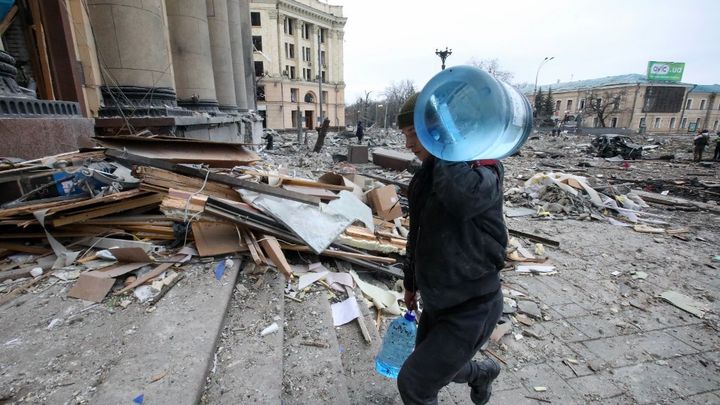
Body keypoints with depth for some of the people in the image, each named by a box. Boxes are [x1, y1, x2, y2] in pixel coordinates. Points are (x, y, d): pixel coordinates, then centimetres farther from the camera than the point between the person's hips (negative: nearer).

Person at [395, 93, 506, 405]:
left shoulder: (483, 168, -21)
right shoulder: (427, 176, 2)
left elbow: (463, 194, -48)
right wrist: (411, 282, 21)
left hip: (471, 309, -7)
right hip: (436, 302, 8)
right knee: (431, 366, 26)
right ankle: (483, 372, 55)